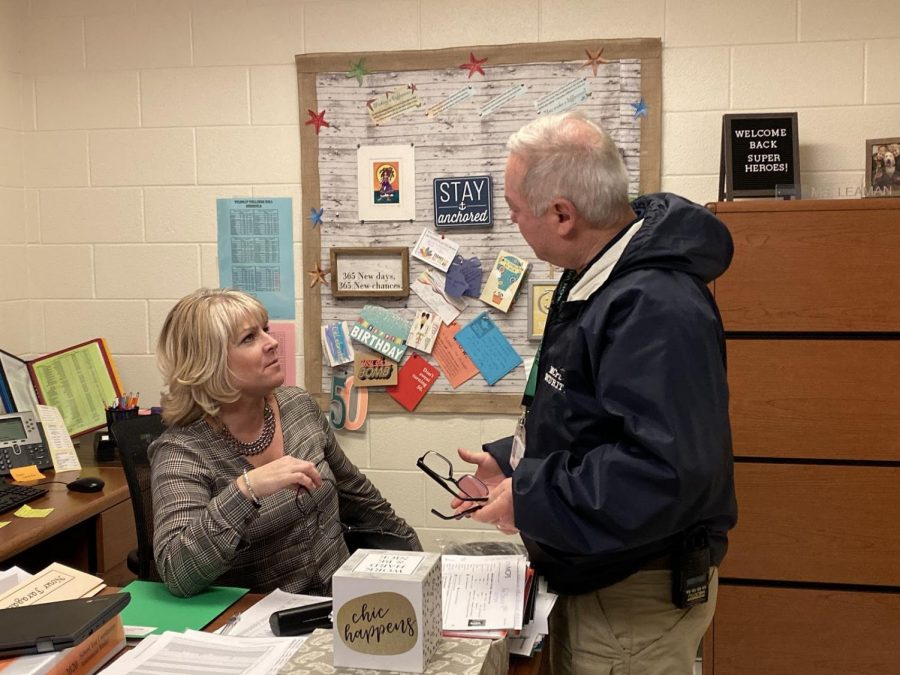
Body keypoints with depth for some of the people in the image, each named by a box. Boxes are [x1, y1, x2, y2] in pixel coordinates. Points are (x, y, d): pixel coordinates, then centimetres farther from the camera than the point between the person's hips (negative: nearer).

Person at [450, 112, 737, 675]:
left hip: (636, 602, -9)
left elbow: (670, 472, -34)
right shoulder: (596, 280, 6)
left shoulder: (656, 308, -28)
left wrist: (529, 498, -25)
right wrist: (509, 461, 6)